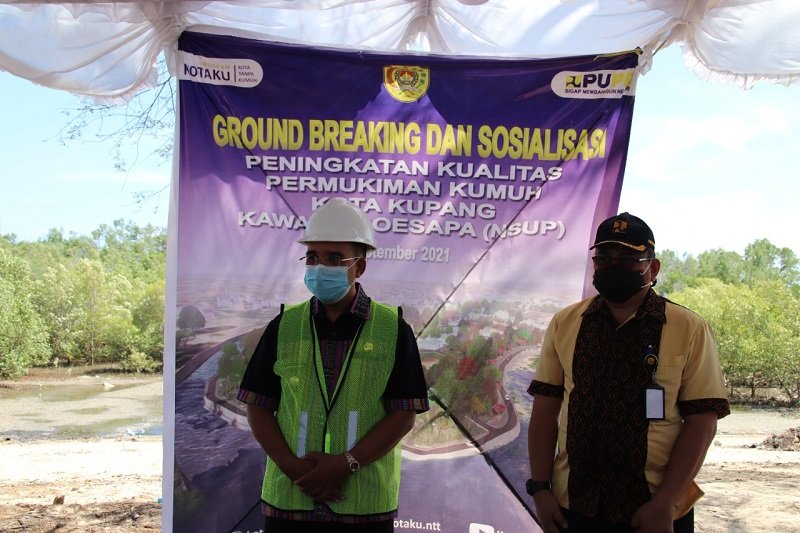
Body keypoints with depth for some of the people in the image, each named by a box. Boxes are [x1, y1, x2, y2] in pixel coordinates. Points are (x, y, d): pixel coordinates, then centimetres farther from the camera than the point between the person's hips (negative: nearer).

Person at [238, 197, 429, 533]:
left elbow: (404, 415, -4)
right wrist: (292, 466, -9)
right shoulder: (283, 327, 6)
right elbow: (258, 407, 5)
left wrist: (346, 464, -14)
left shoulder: (393, 329, 1)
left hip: (366, 503, -1)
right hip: (288, 498, 2)